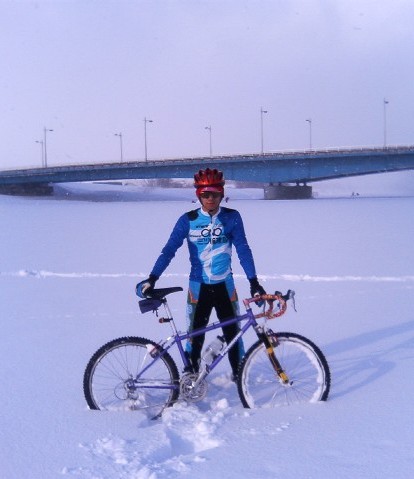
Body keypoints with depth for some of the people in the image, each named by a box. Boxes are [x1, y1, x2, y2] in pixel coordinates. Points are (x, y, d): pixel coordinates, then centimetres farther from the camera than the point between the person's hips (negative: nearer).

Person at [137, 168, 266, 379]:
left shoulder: (232, 217, -4)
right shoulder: (188, 220, -6)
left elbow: (243, 249, -7)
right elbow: (169, 249, -9)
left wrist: (253, 281, -16)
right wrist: (152, 278, -19)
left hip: (224, 285, 1)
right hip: (199, 286, 0)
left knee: (232, 331, 7)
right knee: (195, 333, 7)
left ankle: (239, 373, 24)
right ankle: (190, 374, 24)